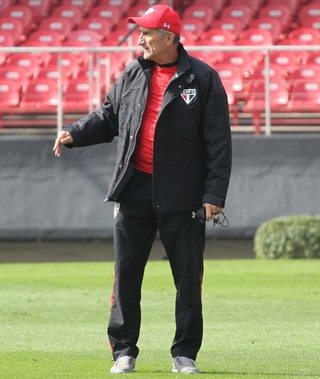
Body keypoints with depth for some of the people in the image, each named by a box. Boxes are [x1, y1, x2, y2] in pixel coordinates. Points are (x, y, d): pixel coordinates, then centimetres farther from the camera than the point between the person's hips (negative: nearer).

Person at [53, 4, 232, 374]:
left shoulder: (203, 79, -5)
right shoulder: (132, 76, 9)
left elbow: (219, 142, -7)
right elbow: (108, 118, 19)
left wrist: (214, 194, -13)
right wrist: (74, 134, 0)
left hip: (181, 195, -4)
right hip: (134, 191, 4)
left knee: (188, 276, 2)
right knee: (126, 274, 4)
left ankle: (185, 354, 12)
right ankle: (123, 351, 12)